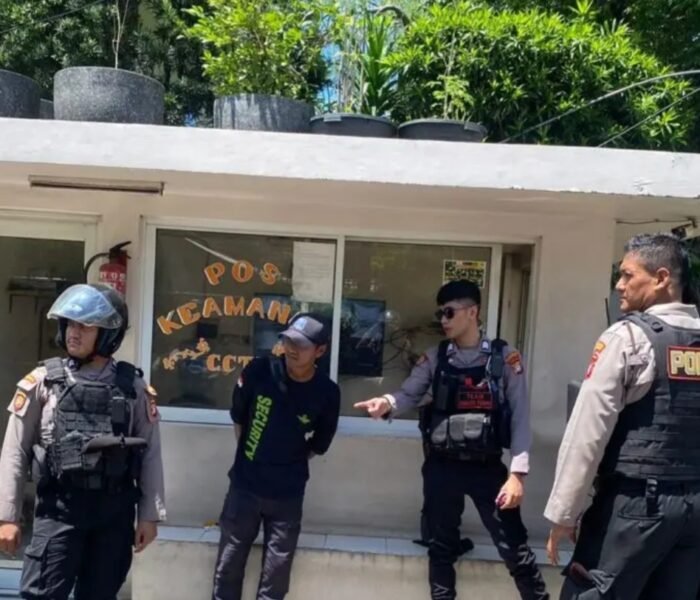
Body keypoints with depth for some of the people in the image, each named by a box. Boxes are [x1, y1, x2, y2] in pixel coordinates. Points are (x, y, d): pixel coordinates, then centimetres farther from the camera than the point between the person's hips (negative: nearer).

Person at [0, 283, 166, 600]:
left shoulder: (132, 386, 0)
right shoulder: (44, 380, -1)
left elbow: (150, 453, 2)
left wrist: (149, 515, 1)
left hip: (115, 508, 1)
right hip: (59, 507, -1)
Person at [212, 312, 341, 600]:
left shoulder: (327, 393, -14)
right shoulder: (259, 370, -14)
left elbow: (319, 444, 2)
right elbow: (238, 416, 2)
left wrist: (290, 463, 7)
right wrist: (252, 458, 8)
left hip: (288, 493, 0)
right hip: (245, 484, 0)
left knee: (277, 570, 11)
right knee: (229, 561, 13)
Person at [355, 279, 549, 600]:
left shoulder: (505, 357, -3)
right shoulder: (435, 358, 4)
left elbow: (520, 416, -5)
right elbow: (408, 394, -4)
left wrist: (517, 473, -11)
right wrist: (387, 403, -28)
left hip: (487, 466, -2)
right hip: (441, 466, 3)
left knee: (513, 546, 4)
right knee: (441, 547, 14)